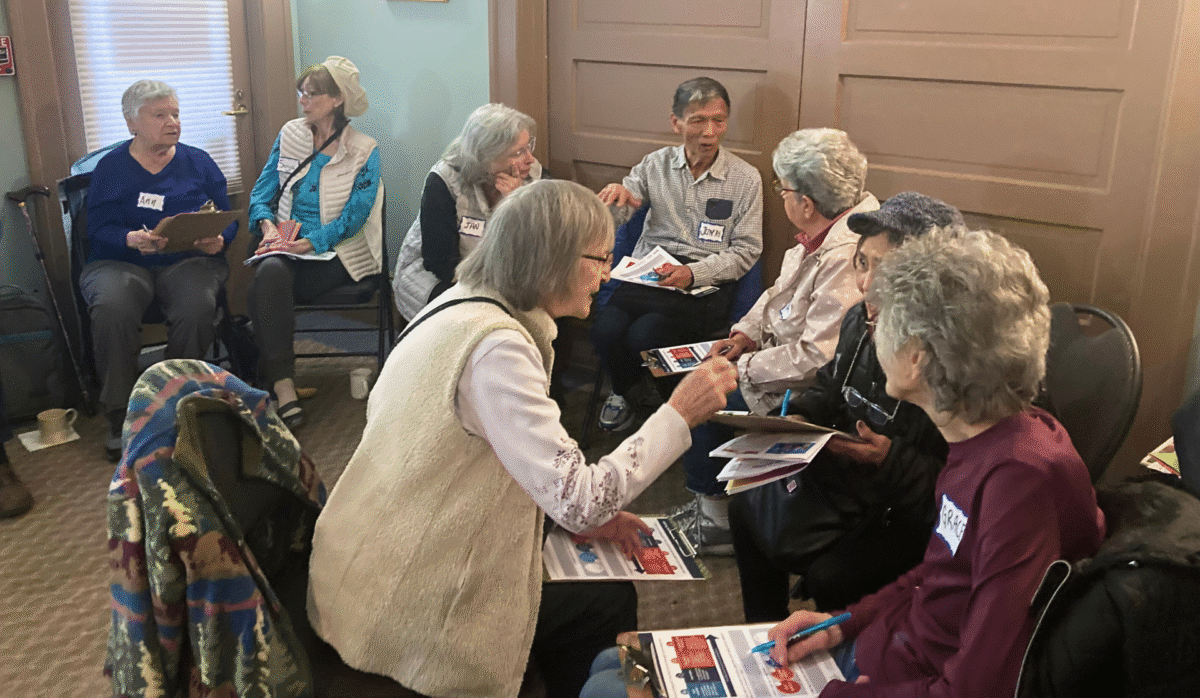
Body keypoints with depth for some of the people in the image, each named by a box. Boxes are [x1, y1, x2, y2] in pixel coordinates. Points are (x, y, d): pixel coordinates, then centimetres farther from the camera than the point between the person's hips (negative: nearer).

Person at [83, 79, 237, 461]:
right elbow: (98, 230, 0)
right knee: (112, 308, -35)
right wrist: (133, 239, -21)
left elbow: (227, 219, 10)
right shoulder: (110, 167, 10)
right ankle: (120, 416, -22)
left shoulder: (198, 162, 14)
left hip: (189, 260, 1)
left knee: (198, 305, -35)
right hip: (119, 262, 0)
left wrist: (217, 240, -14)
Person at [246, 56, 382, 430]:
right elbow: (261, 192, 13)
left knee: (269, 284, -31)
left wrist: (309, 242, -21)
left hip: (335, 251, -3)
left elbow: (354, 215, -7)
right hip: (286, 244, 3)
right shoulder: (289, 135, 15)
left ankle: (270, 376, -20)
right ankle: (283, 388, -38)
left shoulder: (364, 151, 1)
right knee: (272, 271, -33)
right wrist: (267, 224, -9)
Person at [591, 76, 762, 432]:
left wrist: (692, 274, -16)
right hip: (647, 271, 3)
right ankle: (622, 392, 8)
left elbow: (746, 250, 1)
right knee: (606, 329, -26)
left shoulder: (746, 179, 3)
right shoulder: (655, 165, 10)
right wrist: (618, 195, -20)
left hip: (705, 284, -3)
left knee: (644, 336, -29)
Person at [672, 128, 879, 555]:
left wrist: (743, 368, -19)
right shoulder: (829, 228, 1)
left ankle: (716, 521, 10)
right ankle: (709, 500, 18)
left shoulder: (845, 255, -31)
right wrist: (743, 335, 1)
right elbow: (779, 291, 14)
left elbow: (817, 357, -30)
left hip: (808, 389, -10)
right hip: (784, 351, 10)